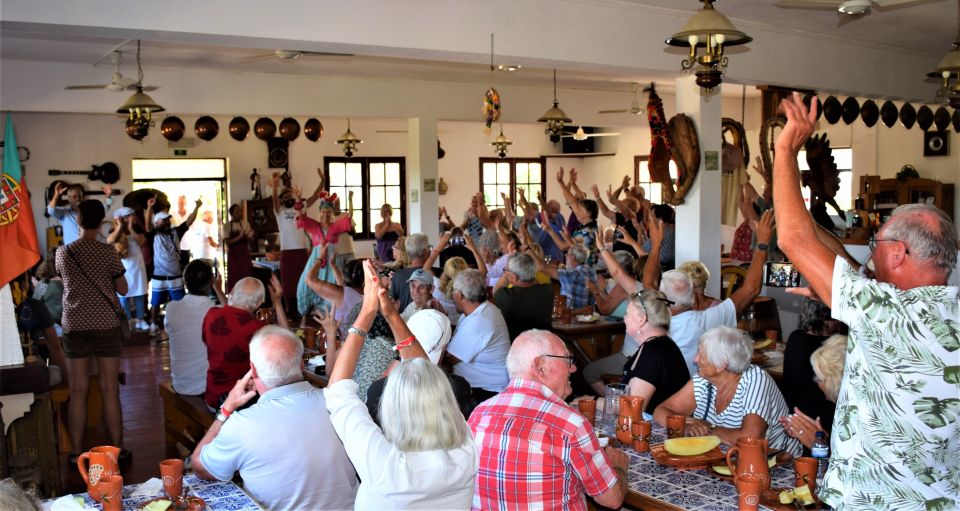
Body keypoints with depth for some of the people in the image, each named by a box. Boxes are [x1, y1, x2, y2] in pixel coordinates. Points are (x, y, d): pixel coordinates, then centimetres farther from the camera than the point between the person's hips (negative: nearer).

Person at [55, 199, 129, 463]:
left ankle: (76, 451, 11)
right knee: (110, 390, 3)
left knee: (78, 391, 6)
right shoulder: (108, 252, -7)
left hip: (75, 327, 2)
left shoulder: (63, 253, 1)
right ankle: (117, 449, 9)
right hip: (106, 325, -2)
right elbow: (122, 289, -1)